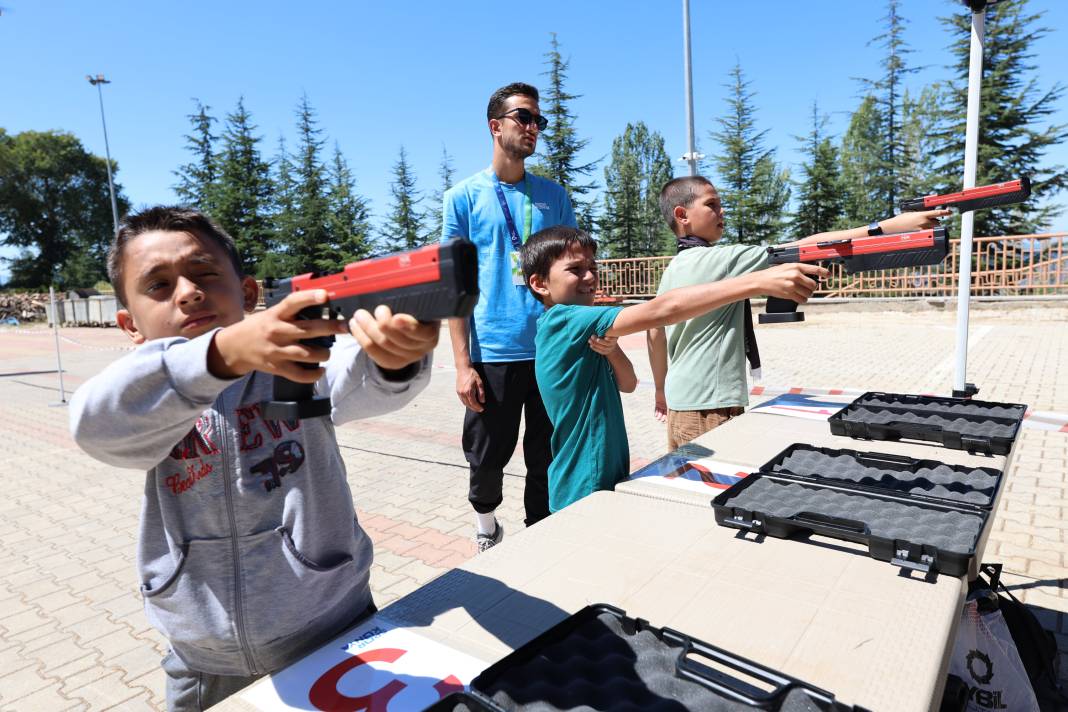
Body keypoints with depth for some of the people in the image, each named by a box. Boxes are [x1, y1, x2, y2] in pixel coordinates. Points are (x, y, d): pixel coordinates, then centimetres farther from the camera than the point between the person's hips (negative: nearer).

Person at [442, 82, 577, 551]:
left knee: (548, 463, 11)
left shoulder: (553, 195, 10)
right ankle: (486, 524, 38)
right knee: (487, 459, 8)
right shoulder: (464, 197, 2)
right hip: (493, 355, -2)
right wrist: (463, 365, -9)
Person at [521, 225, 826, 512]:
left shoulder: (578, 331, 7)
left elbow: (627, 383, 5)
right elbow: (661, 310, -30)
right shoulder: (563, 320, -21)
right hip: (585, 496, -9)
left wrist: (610, 349, -16)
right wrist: (760, 281, -33)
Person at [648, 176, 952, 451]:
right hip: (709, 407, -9)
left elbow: (654, 334, 15)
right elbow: (805, 249, -19)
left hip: (680, 403, 9)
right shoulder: (719, 259, -15)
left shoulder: (673, 269, 10)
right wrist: (891, 225, -18)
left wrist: (661, 391, 25)